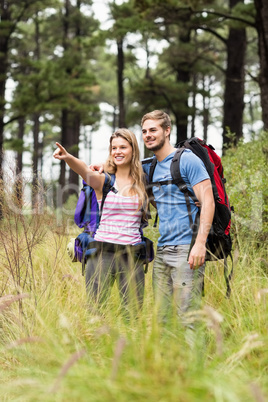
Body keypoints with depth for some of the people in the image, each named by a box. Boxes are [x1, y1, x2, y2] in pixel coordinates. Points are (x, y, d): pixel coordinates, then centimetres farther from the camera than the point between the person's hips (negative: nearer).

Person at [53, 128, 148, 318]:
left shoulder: (143, 181, 9)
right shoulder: (103, 181, 1)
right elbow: (85, 171, -20)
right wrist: (67, 157, -41)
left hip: (132, 255, 2)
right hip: (102, 252, -2)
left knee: (133, 314, 5)